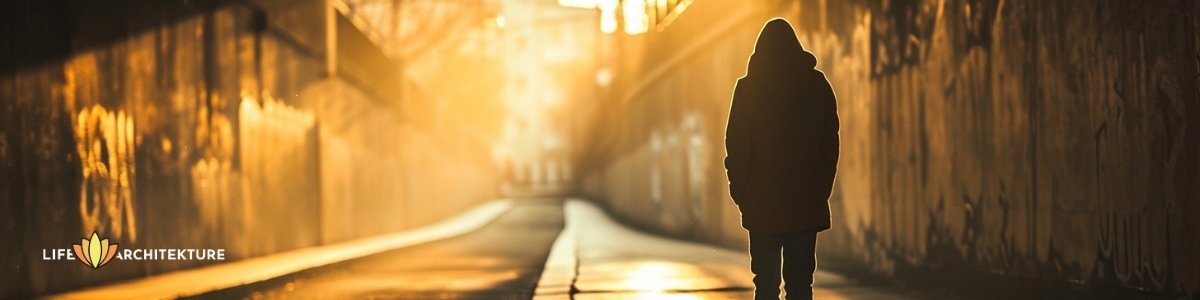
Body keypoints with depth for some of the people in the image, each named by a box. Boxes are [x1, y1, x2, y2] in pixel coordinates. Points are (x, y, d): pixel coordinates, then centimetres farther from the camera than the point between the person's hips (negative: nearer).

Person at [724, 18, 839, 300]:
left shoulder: (748, 88, -3)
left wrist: (739, 191, 6)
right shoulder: (817, 84, 3)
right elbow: (830, 142, 6)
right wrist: (823, 188, 13)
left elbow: (736, 145, -3)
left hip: (762, 202, -1)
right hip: (807, 202, 2)